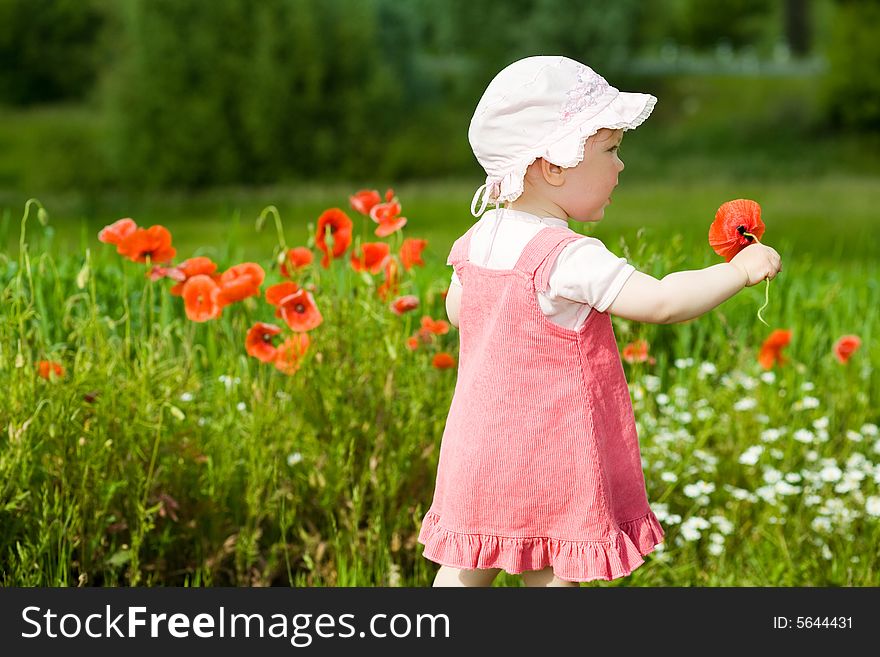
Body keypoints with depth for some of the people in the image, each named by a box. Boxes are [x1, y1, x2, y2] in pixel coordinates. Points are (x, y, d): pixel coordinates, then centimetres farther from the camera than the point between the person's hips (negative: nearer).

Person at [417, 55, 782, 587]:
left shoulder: (478, 240, 3)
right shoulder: (568, 258, -22)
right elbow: (661, 302, -28)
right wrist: (740, 271, -17)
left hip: (476, 456, 7)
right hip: (548, 468, -7)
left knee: (463, 572, 15)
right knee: (553, 576, 2)